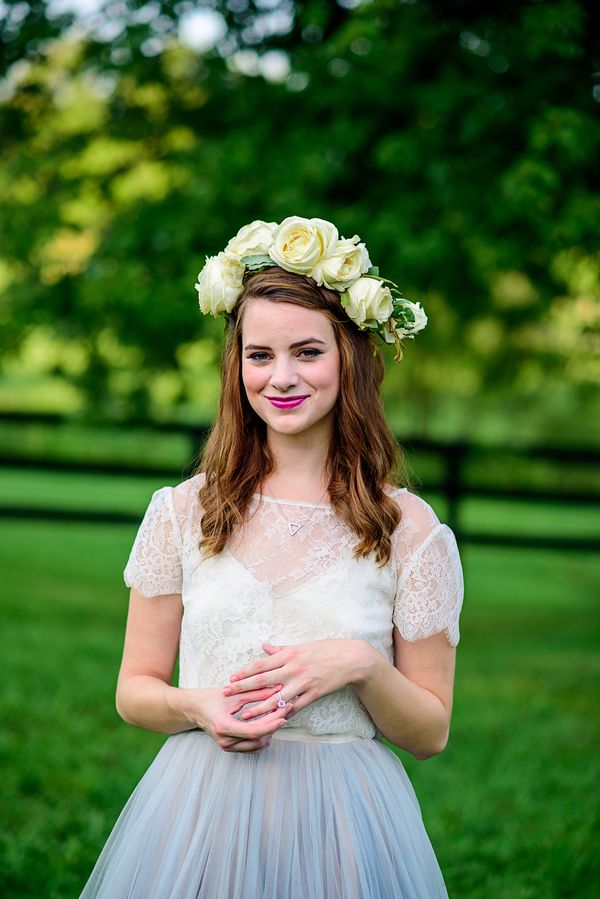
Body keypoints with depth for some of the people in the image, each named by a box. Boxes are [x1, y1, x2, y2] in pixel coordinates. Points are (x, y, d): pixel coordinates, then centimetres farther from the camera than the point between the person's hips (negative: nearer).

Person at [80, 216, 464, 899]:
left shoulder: (408, 529, -2)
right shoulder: (185, 512, 1)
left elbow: (430, 733, 2)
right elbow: (134, 690, 7)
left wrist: (363, 666, -16)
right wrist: (196, 706, -13)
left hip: (344, 829, -1)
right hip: (201, 813, 1)